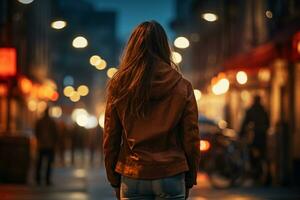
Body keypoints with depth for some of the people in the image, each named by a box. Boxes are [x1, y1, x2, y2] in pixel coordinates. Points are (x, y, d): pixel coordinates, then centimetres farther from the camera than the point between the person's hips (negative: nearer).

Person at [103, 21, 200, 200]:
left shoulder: (119, 86, 0)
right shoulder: (182, 87, -1)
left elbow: (110, 138, 3)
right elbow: (191, 138, 1)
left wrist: (114, 180, 11)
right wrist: (190, 180, 10)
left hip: (132, 177, 1)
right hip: (171, 176, -1)